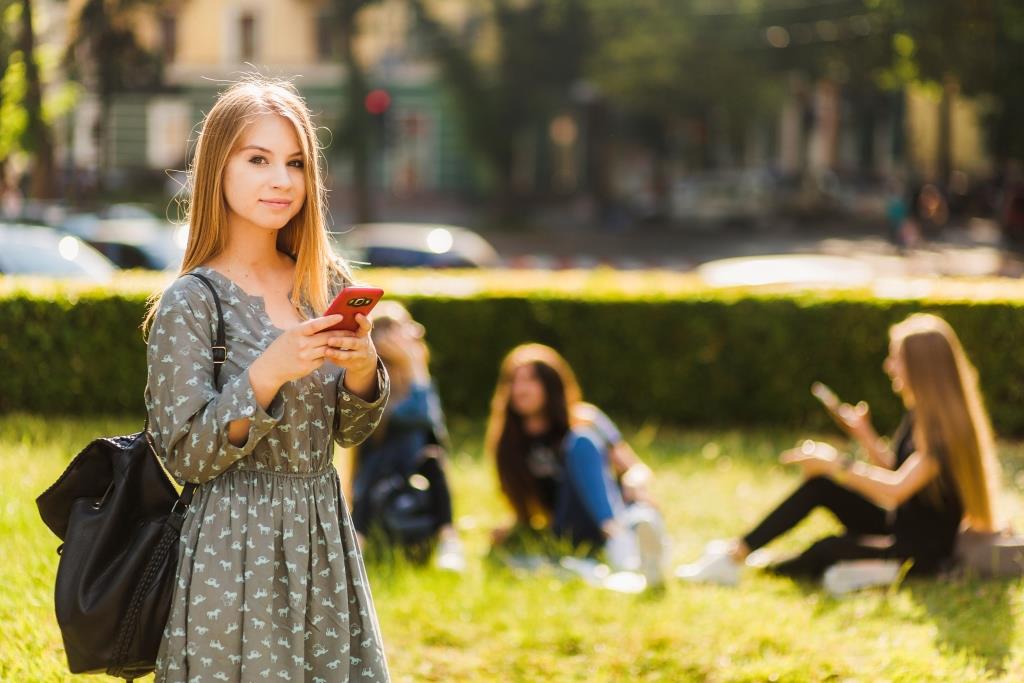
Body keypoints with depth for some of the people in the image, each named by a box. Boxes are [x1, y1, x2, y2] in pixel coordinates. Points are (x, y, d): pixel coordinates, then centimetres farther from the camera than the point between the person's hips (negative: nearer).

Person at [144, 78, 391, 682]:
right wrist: (267, 374, -24)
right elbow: (185, 456, -14)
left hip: (325, 541, 5)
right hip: (236, 544, -5)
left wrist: (362, 372, -9)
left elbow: (349, 431, 11)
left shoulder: (327, 285, 5)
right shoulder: (190, 303, -11)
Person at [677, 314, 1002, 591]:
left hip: (926, 550, -9)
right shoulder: (919, 414, 6)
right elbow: (893, 470, 15)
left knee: (827, 550, -27)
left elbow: (897, 488, -32)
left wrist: (836, 464, -24)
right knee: (820, 485, -5)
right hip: (898, 527, 9)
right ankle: (736, 553, -9)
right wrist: (864, 435, -1)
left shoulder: (946, 428, -23)